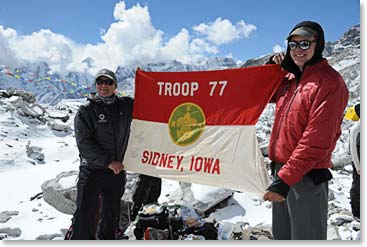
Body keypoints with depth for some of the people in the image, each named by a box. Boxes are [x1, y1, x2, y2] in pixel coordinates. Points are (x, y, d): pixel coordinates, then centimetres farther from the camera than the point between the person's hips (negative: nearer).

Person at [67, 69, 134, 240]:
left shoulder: (126, 106, 6)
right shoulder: (86, 111, -5)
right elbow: (83, 143, -13)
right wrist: (108, 161, -18)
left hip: (117, 171, 4)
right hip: (91, 171, -4)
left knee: (111, 216, 15)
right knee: (85, 217, -5)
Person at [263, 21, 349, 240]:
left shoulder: (330, 81, -13)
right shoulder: (289, 78, 10)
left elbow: (317, 140, -20)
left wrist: (285, 178, -23)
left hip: (307, 176, -7)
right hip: (281, 169, 8)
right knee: (282, 235, 20)